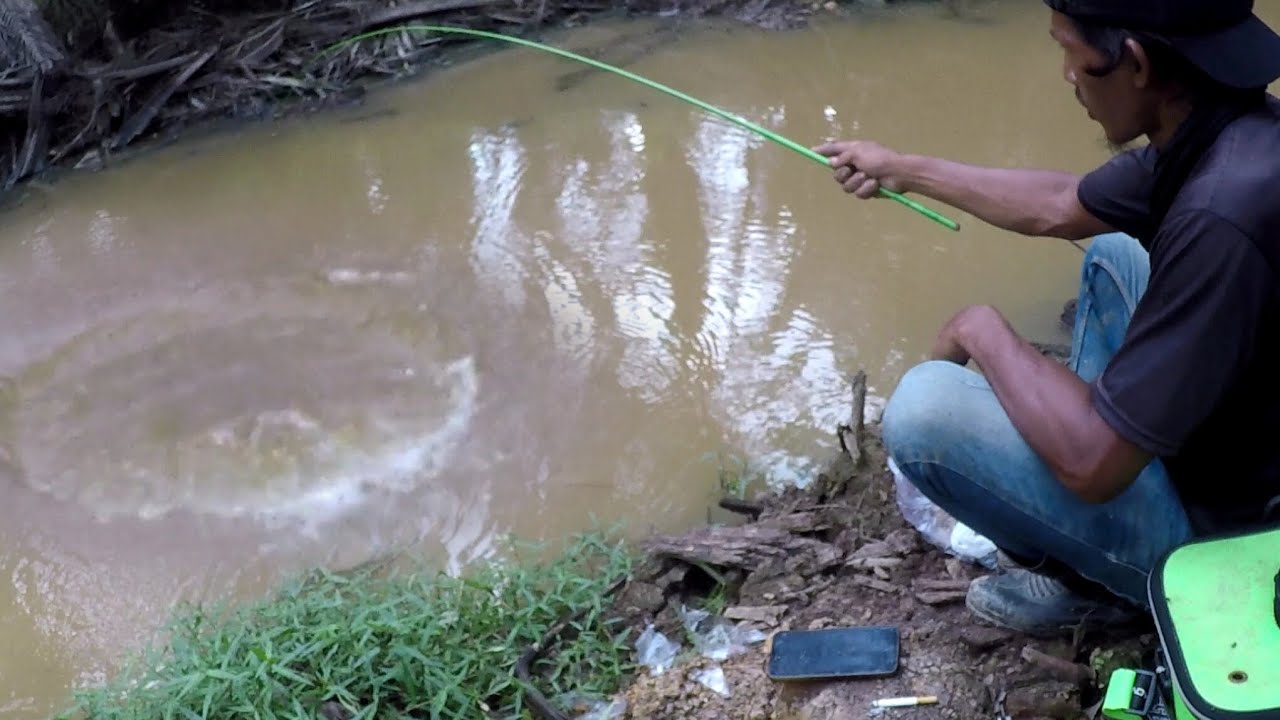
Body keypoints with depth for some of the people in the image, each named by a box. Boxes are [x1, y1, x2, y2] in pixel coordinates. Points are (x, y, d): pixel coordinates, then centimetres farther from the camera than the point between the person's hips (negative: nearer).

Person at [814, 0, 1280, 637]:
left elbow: (1093, 464, -30)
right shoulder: (1220, 128, -7)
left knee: (922, 409, -17)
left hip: (1221, 528, -9)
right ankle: (1079, 539, 21)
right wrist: (903, 170, 20)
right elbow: (1060, 206, 13)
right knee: (1113, 254, 26)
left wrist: (983, 332, -14)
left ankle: (1090, 579, 8)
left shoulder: (1222, 216, -35)